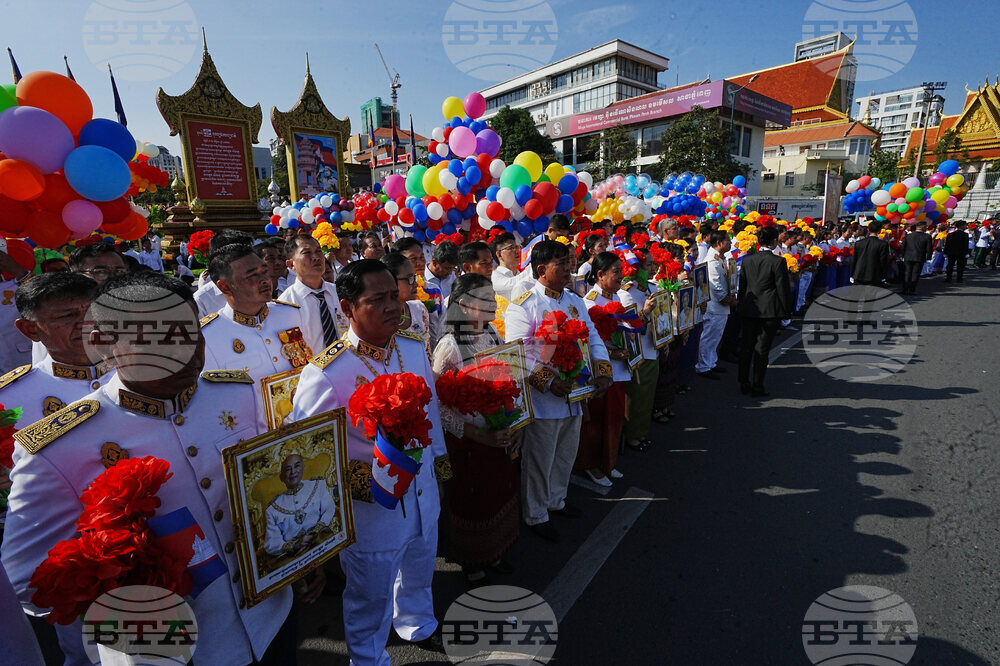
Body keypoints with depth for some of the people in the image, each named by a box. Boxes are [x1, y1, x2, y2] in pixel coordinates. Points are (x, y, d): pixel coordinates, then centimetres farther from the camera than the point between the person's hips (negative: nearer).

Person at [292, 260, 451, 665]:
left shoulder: (414, 348, -6)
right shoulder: (325, 373, -24)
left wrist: (438, 457, 15)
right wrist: (365, 480, -23)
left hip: (423, 492, 6)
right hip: (371, 509, -6)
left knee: (418, 572, 31)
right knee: (370, 595, 19)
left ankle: (417, 625, 62)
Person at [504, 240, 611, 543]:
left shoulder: (575, 301, 10)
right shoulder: (523, 305, -13)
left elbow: (593, 338, 12)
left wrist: (602, 371, -4)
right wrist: (548, 381, -25)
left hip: (574, 395, 7)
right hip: (543, 400, -7)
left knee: (566, 454, 22)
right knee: (540, 459, 8)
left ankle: (556, 500, 45)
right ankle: (535, 515, 29)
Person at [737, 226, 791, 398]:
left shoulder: (747, 261, 3)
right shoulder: (778, 261, -10)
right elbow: (783, 288, -8)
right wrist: (786, 310, 1)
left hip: (749, 309, 4)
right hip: (770, 310, -4)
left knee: (747, 347, 10)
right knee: (762, 349, 1)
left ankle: (744, 384, 18)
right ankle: (757, 387, 7)